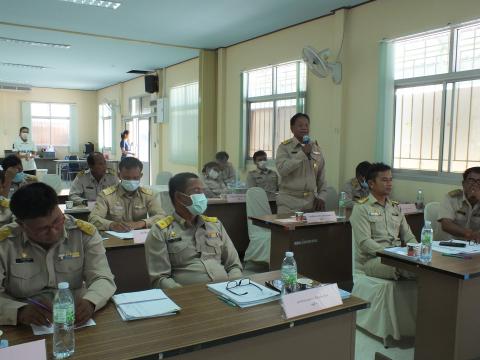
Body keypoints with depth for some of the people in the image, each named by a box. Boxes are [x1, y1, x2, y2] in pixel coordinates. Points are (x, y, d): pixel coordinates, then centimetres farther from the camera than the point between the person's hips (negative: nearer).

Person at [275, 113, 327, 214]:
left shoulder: (316, 147, 11)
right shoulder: (285, 147, -2)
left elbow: (321, 178, 15)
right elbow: (282, 169, -19)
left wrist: (322, 197, 6)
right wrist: (302, 153, -18)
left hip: (311, 202, 4)